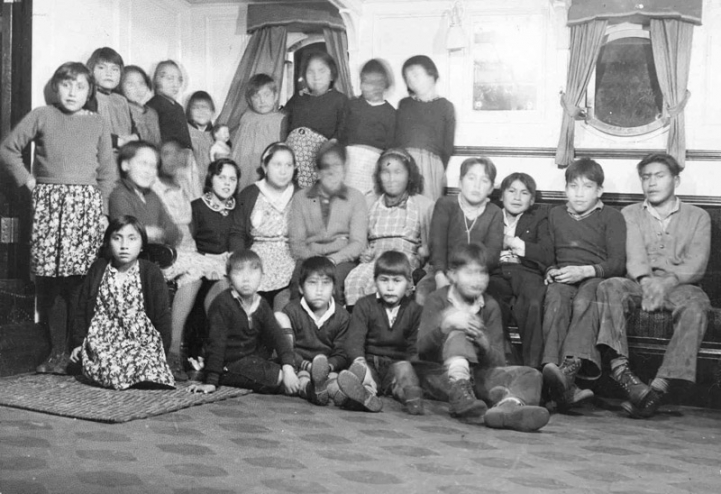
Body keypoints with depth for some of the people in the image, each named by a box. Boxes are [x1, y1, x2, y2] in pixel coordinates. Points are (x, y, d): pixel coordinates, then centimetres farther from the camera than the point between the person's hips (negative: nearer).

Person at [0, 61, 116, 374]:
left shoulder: (98, 124, 11)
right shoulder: (41, 117, 8)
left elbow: (108, 173, 12)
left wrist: (102, 210, 3)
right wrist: (27, 179, 3)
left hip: (86, 204, 0)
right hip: (48, 204, 0)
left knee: (80, 281, -6)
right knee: (48, 281, -2)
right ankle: (56, 351, 7)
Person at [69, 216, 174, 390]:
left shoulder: (151, 273, -1)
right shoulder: (98, 269, 8)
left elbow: (162, 316, 2)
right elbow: (82, 309, 14)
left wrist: (160, 351, -2)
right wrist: (78, 343, 9)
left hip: (140, 343, -1)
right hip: (101, 342, 2)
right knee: (111, 370, -29)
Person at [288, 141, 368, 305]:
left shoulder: (355, 197, 14)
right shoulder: (300, 198, 17)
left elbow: (358, 242, 4)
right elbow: (296, 242, 9)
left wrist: (333, 259, -13)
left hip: (342, 259, -1)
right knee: (299, 279, -34)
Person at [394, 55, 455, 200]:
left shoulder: (445, 106, 12)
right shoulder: (404, 104, 20)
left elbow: (447, 146, 8)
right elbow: (395, 136, 13)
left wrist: (440, 172, 0)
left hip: (430, 161, -2)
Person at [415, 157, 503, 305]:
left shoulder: (495, 214, 6)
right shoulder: (444, 205, 6)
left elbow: (492, 252, -7)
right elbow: (437, 243, -7)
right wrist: (440, 275, -26)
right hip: (444, 271, 0)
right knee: (422, 291, -28)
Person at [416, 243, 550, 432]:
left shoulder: (490, 306, 8)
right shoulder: (438, 300, 2)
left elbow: (498, 363, 1)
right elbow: (422, 347, -13)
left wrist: (484, 344, -23)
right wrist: (446, 324, -31)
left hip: (476, 375, 4)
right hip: (441, 377, -4)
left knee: (531, 375, -17)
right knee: (457, 336, -30)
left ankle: (507, 406, -53)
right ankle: (460, 394, -54)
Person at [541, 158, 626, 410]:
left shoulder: (612, 217, 12)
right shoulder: (555, 214, 25)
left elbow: (618, 263, 1)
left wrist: (585, 271, -16)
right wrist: (551, 270, 0)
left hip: (597, 277, -2)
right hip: (562, 279, 2)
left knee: (584, 301, -38)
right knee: (555, 298, -35)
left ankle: (570, 367, -58)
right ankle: (551, 365, -55)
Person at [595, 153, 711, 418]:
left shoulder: (698, 216, 17)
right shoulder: (630, 214, 20)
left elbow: (696, 265, 2)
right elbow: (634, 255, 1)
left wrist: (665, 282, -18)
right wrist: (646, 281, -21)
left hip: (679, 285, -1)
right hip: (639, 283, 1)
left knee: (696, 305, -35)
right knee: (608, 287, -32)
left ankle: (659, 386, -44)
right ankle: (621, 370, -47)